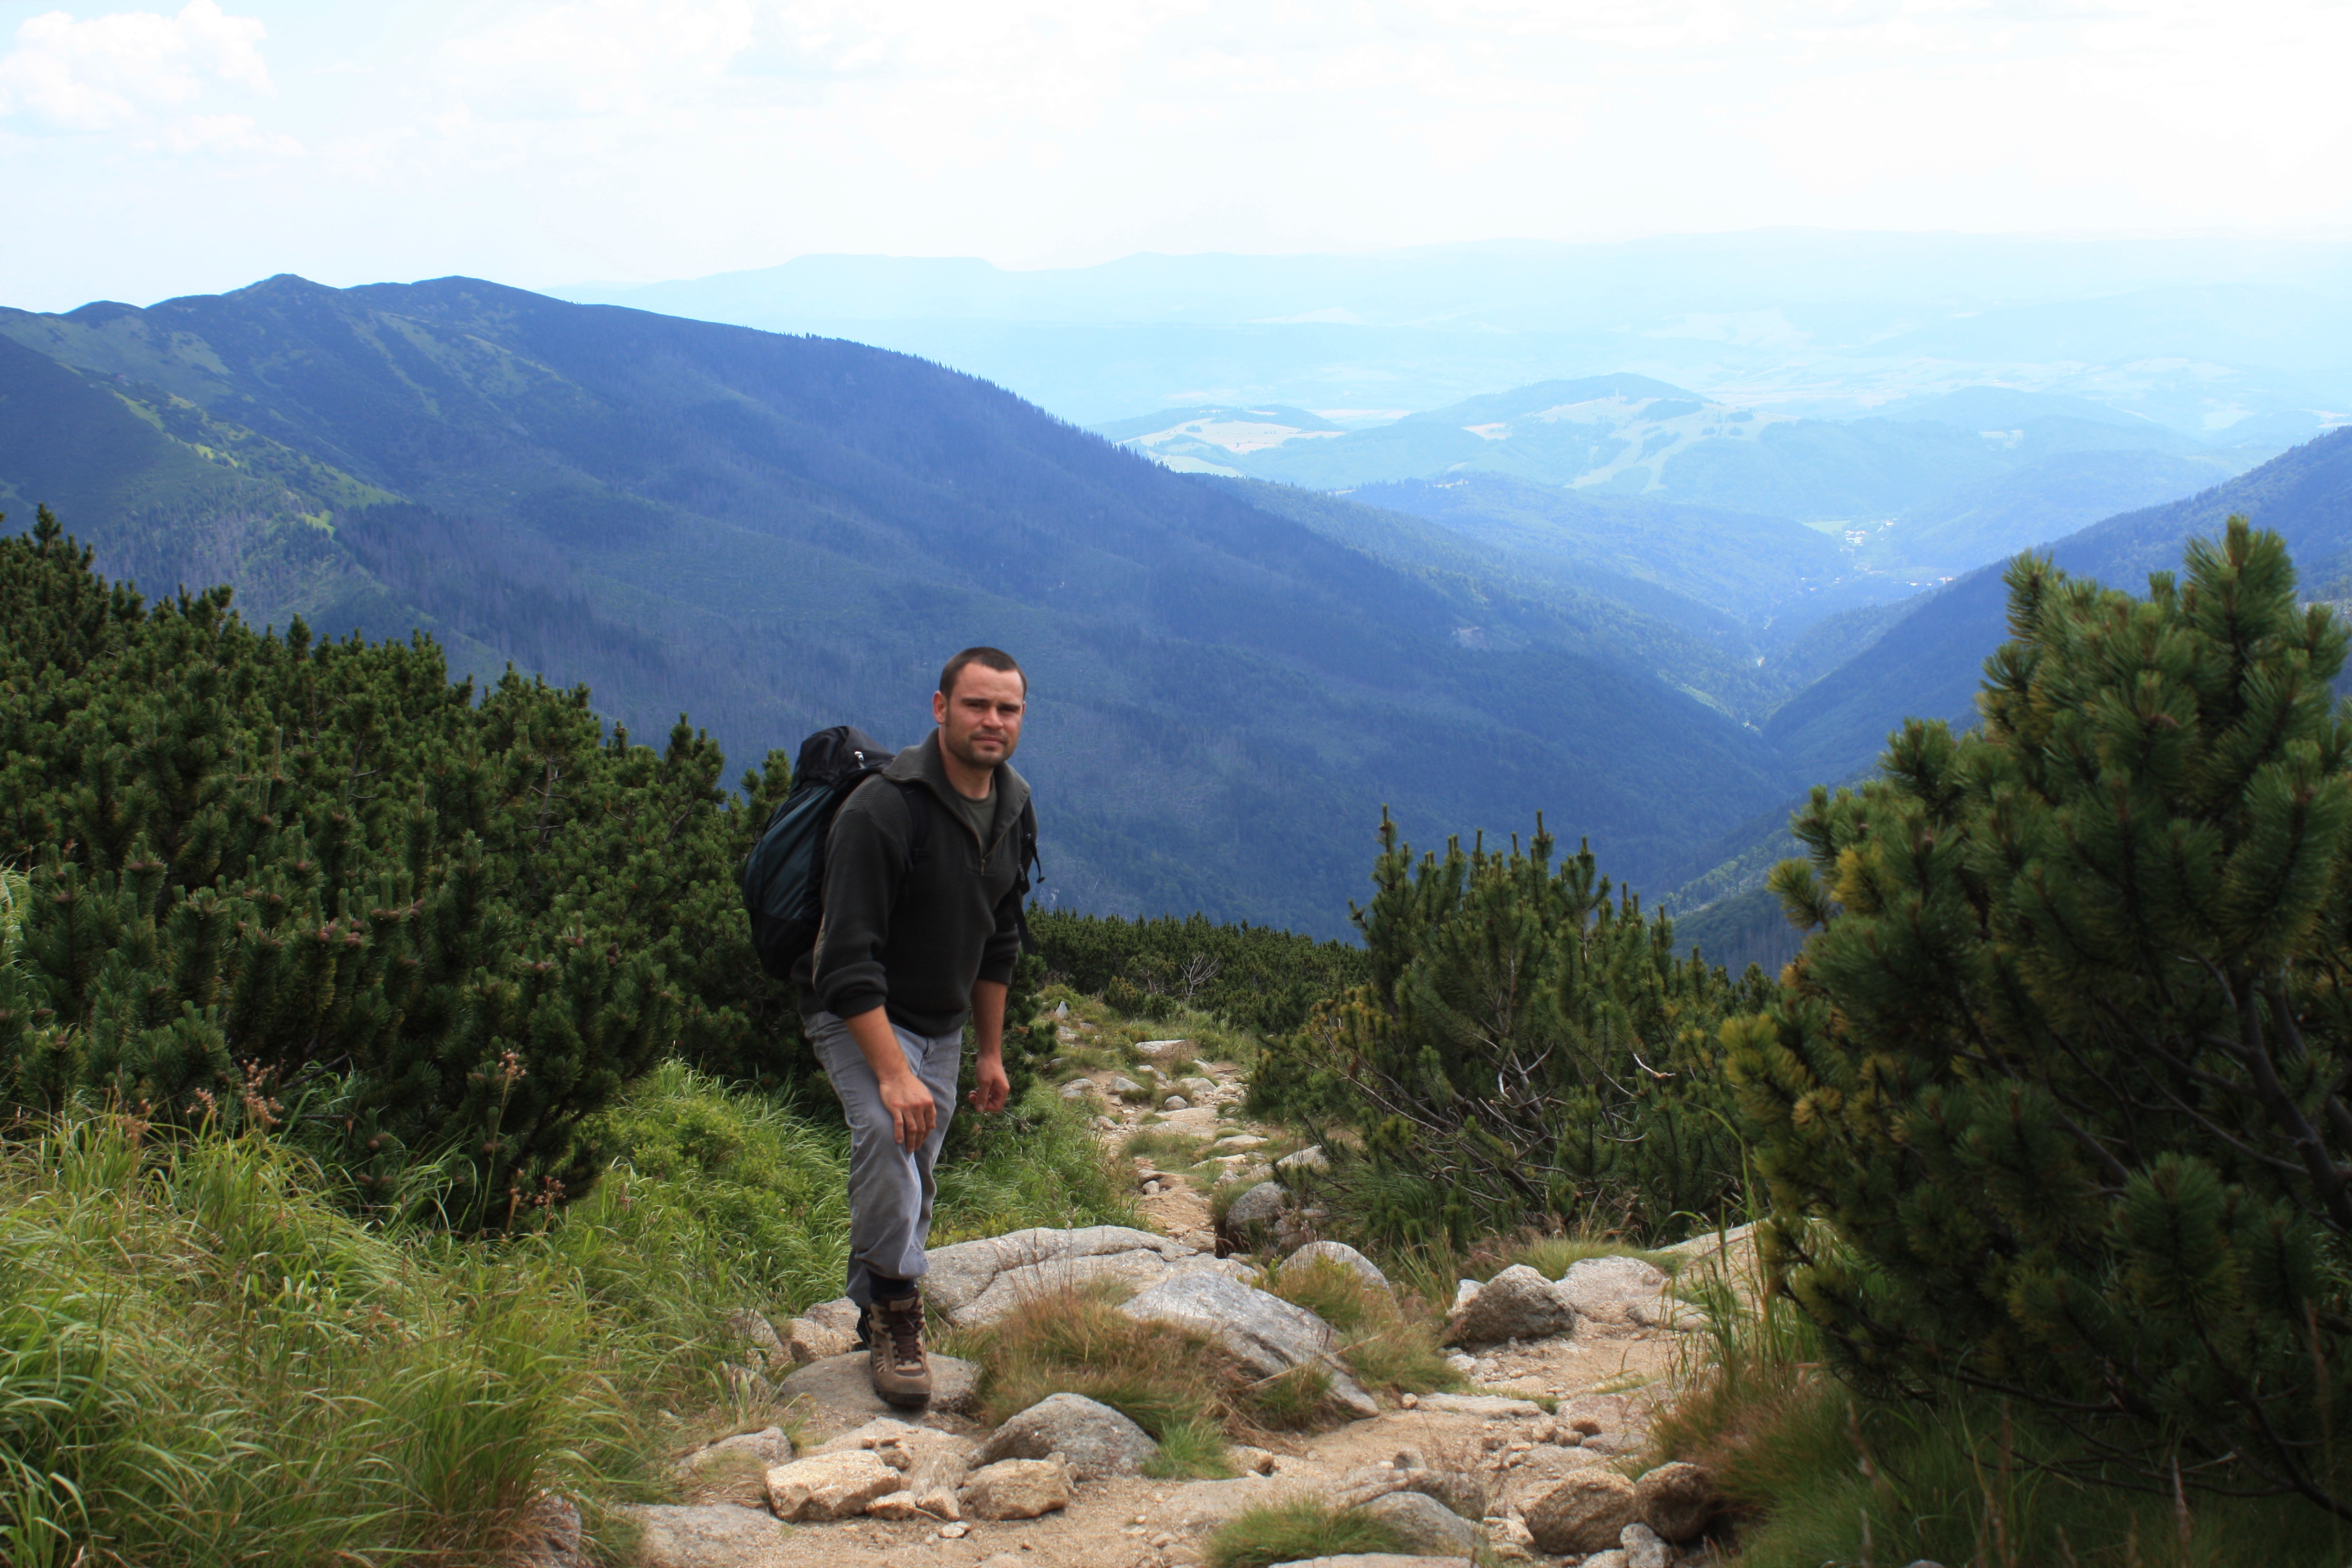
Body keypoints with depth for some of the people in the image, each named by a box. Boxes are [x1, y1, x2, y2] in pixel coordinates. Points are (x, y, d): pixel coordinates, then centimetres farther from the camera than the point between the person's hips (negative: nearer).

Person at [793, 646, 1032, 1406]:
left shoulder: (1010, 807, 0)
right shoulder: (882, 810, -26)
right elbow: (848, 959, -29)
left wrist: (990, 1051, 15)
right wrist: (893, 1073, -34)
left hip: (941, 1023, 7)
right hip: (858, 1016, -7)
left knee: (914, 1174, 11)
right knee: (887, 1132, -30)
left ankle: (878, 1318, 29)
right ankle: (895, 1312, -18)